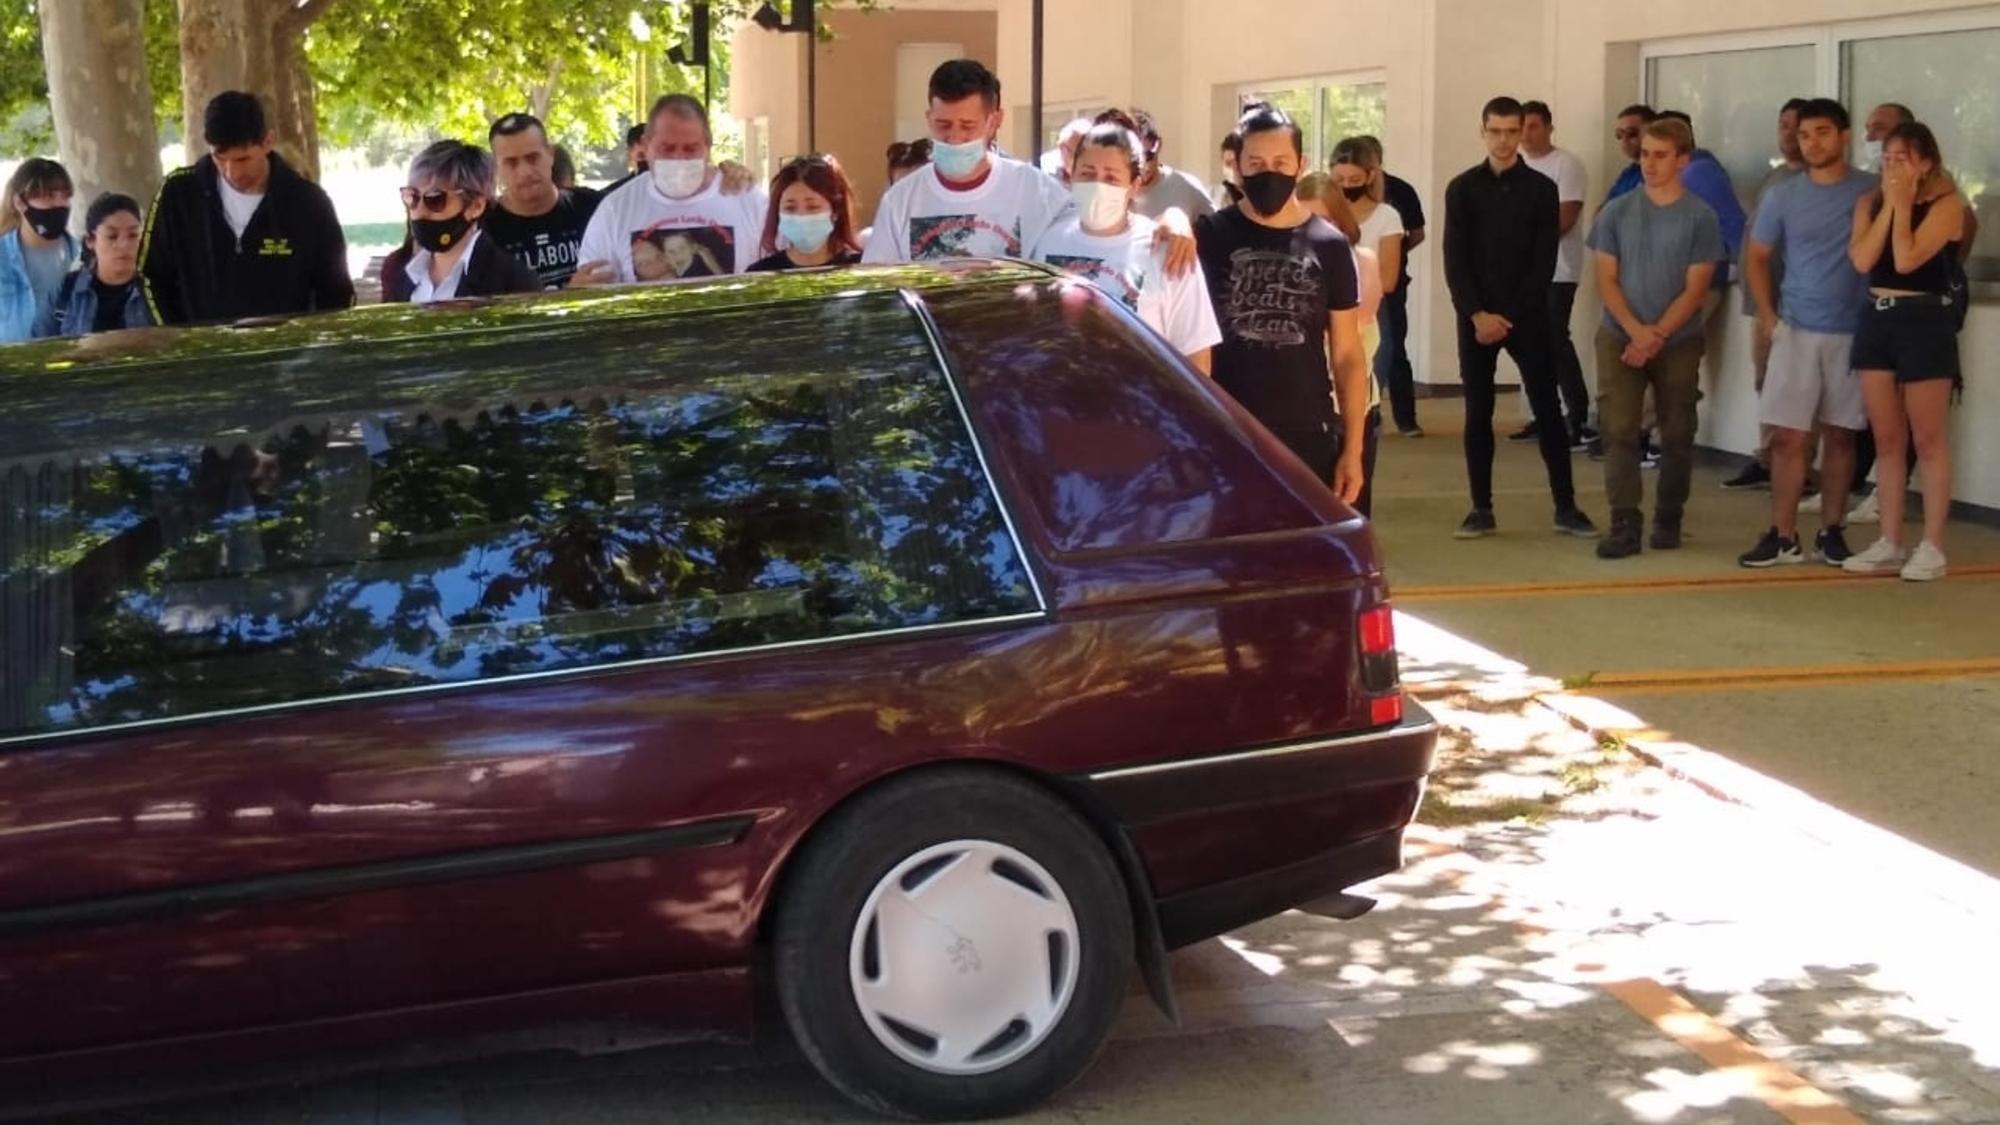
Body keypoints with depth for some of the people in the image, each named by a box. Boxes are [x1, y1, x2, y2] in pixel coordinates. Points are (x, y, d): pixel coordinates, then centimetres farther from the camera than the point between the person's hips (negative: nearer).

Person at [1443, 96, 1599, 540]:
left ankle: (1566, 507, 3)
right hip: (1476, 317, 1)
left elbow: (1545, 261, -4)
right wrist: (1478, 314, -13)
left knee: (1548, 409, -2)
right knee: (1478, 412, 3)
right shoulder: (1462, 189, 4)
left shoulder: (1541, 189, 2)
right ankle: (1481, 509, 9)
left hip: (1527, 315, -1)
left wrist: (1510, 316, -11)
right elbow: (1454, 260, -1)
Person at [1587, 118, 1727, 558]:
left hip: (1679, 343, -1)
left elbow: (1695, 289, -7)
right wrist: (1636, 330, -13)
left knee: (1677, 435, 6)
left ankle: (1668, 519, 19)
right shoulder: (1616, 212, 1)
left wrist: (1657, 335, -15)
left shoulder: (1701, 217, -4)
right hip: (1620, 339, 1)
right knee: (1619, 431, -8)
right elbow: (1606, 280, -1)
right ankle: (1624, 524, -8)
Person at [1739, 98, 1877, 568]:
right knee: (1787, 435, -2)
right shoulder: (1783, 197, 3)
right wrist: (1768, 317, 4)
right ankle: (1783, 536, 2)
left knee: (1839, 435, 7)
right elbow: (1756, 258, 12)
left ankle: (1831, 532, 16)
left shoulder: (1872, 191, -2)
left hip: (1854, 332, -1)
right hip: (1796, 331, 1)